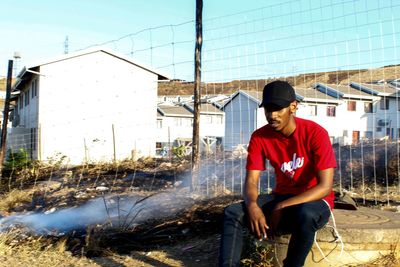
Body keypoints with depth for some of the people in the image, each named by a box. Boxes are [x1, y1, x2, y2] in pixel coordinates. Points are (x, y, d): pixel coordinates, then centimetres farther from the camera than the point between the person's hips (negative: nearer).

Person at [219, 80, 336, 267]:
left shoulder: (315, 133, -19)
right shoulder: (260, 137, -6)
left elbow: (325, 187, -23)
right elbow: (251, 180, -8)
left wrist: (281, 207, -28)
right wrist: (252, 206, -32)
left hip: (315, 201, -4)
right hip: (281, 198, 4)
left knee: (305, 215, -40)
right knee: (232, 213, -19)